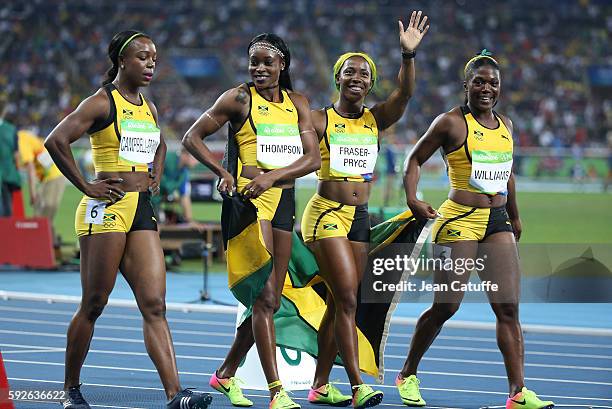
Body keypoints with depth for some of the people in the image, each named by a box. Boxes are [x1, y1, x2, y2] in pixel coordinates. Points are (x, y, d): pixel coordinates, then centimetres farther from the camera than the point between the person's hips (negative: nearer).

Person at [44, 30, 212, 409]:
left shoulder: (149, 108, 16)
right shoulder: (102, 102, -6)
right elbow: (56, 140, -17)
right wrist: (85, 186, -13)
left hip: (143, 212, 7)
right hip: (107, 209, -7)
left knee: (155, 305, -5)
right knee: (94, 304, 0)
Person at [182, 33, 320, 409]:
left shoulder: (297, 103, 11)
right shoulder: (239, 98, -2)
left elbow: (313, 159, 1)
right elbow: (193, 137, 0)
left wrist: (272, 176, -15)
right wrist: (223, 173, -13)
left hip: (284, 201, 6)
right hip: (249, 199, -6)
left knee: (270, 301, 10)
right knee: (264, 296, -14)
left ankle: (226, 374, 27)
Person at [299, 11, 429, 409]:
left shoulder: (376, 119, 7)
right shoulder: (319, 120, -3)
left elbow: (404, 93, -10)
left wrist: (409, 55, -24)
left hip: (360, 217, 5)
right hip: (326, 213, -5)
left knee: (340, 303, 9)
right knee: (347, 299, -14)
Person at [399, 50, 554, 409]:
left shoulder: (506, 125, 13)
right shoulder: (451, 122, -5)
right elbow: (416, 159, -1)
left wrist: (515, 218, 30)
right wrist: (412, 198, -16)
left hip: (498, 223, 6)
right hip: (460, 221, -6)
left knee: (509, 309, -3)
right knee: (446, 306, -2)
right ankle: (408, 375, 17)